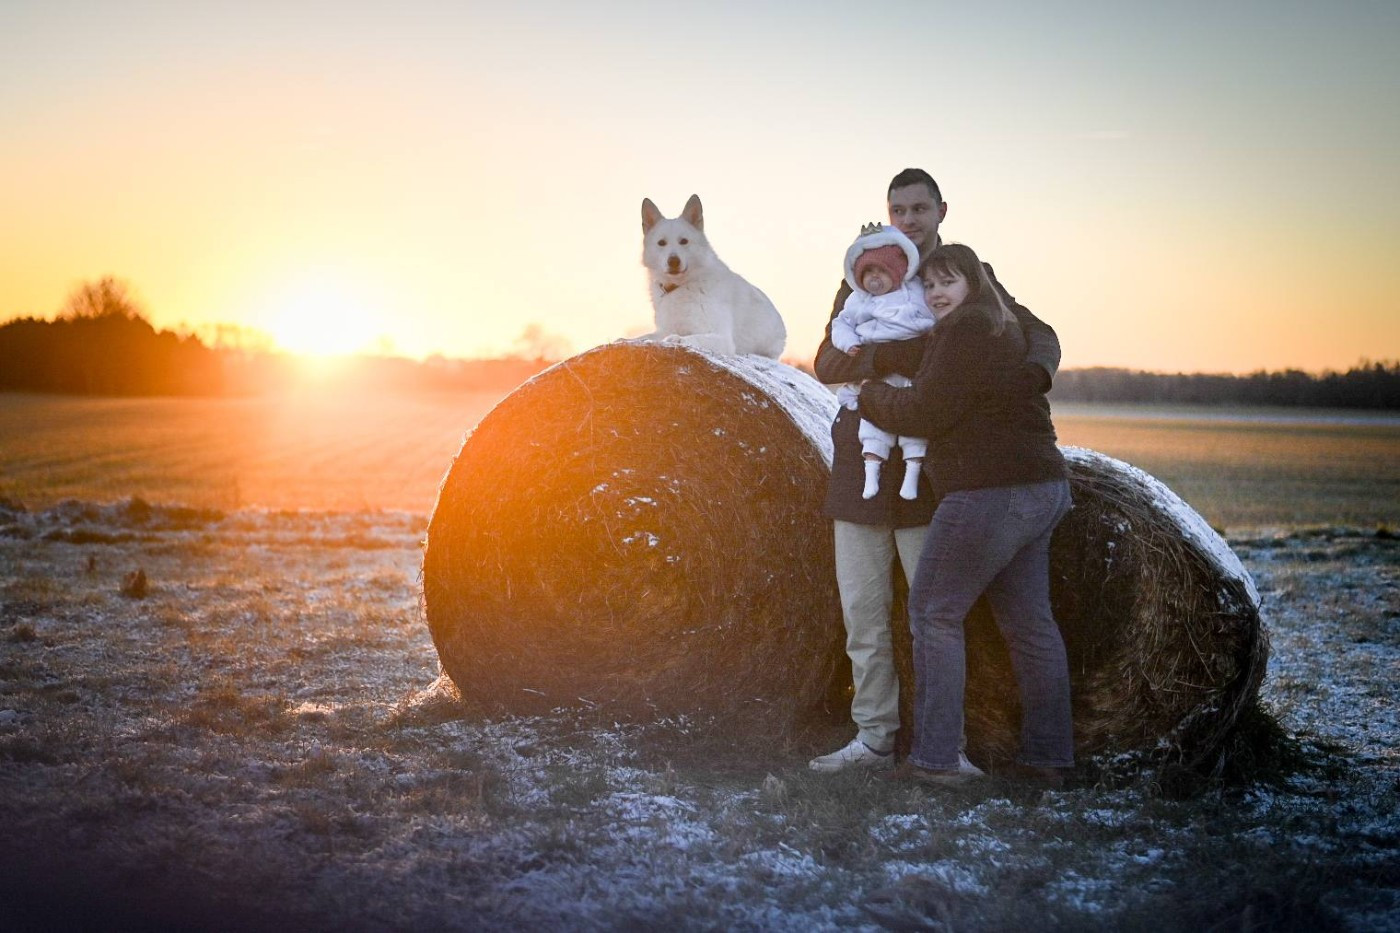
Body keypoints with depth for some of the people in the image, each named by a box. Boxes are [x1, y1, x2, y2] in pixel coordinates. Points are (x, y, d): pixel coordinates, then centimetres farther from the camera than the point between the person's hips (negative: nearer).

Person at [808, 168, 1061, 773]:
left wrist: (1032, 372, -26)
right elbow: (827, 367, -1)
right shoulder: (861, 281, 9)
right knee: (862, 611, 6)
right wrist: (889, 357, -21)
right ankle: (874, 739, 16)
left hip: (929, 472, -2)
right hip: (860, 467, 3)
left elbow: (1039, 335, -1)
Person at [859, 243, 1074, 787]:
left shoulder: (966, 330, -11)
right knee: (1029, 622, 12)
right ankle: (1048, 758, 16)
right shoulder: (1003, 330, 21)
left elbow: (927, 412, -14)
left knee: (934, 611, -3)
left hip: (993, 493, -10)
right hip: (1040, 490, 10)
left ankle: (935, 757, -4)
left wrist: (866, 396, 2)